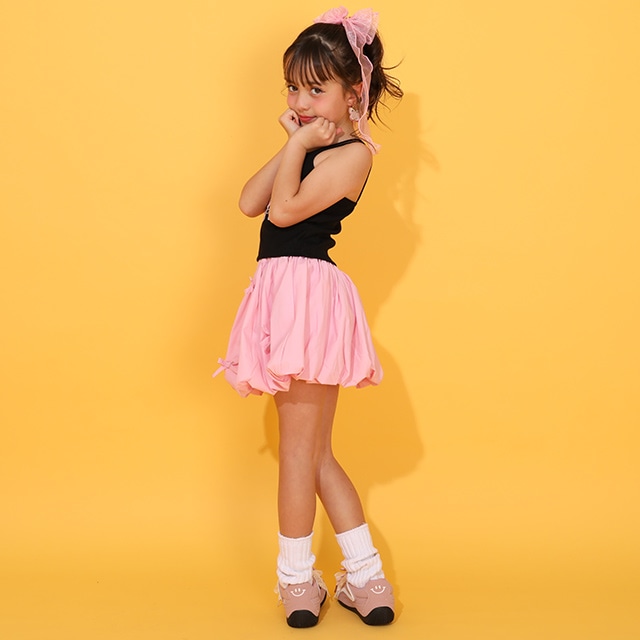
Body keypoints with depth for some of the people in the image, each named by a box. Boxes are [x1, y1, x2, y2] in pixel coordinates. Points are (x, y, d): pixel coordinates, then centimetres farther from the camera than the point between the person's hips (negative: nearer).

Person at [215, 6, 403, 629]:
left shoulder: (352, 153, -8)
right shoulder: (310, 147, 19)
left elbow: (284, 209, -18)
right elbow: (251, 202, 8)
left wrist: (298, 144, -8)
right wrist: (290, 144, 4)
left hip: (307, 289, -10)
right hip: (290, 292, 10)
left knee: (298, 446, 0)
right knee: (316, 450, 13)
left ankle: (296, 579, 15)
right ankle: (366, 578, 20)